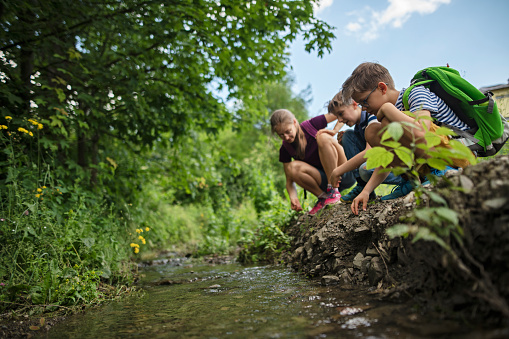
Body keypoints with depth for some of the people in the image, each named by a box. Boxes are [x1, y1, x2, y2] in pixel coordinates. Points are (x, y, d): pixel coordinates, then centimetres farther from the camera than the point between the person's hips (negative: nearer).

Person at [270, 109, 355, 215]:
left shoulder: (311, 125, -9)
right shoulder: (285, 149, -2)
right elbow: (289, 180, -2)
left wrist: (334, 131, -20)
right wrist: (293, 197, -21)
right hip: (323, 180, 2)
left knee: (323, 137, -25)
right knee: (293, 167, -25)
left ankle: (334, 191, -21)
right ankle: (323, 197, -6)